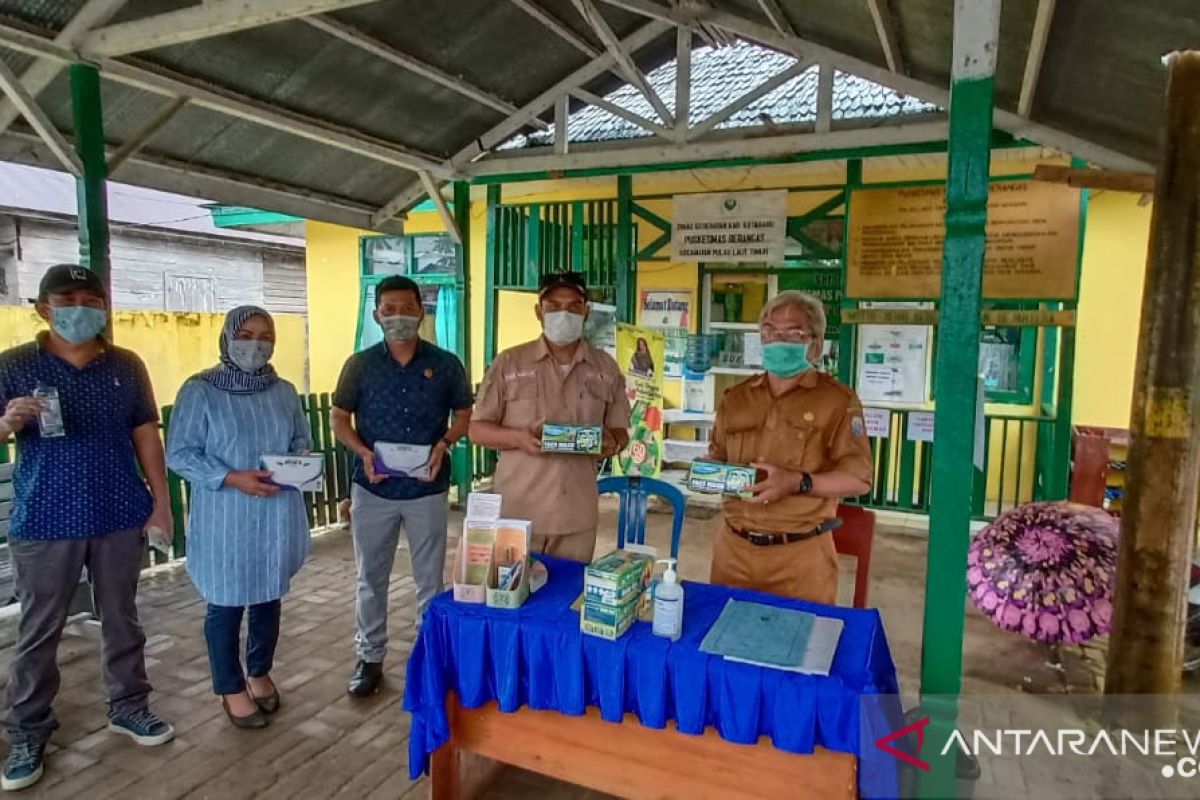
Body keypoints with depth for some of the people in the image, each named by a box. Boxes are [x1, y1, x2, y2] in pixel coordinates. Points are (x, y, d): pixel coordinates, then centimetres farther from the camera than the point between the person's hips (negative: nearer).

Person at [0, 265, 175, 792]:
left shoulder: (127, 366, 3)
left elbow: (146, 436, 5)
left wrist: (161, 501, 1)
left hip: (120, 517, 2)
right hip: (43, 522, -2)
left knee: (121, 620, 14)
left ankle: (128, 707, 30)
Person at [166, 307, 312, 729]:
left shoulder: (284, 391, 6)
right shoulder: (200, 390, -9)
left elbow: (302, 442, 13)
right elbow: (179, 453, -11)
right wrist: (233, 478, -21)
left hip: (276, 515, 4)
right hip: (225, 520, -4)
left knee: (269, 598, 16)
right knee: (226, 604, 8)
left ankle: (260, 674, 37)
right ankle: (231, 688, 27)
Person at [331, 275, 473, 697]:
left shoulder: (446, 364, -2)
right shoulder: (360, 365, -1)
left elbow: (464, 416, 5)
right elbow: (339, 418, 4)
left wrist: (443, 445, -14)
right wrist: (363, 452, -13)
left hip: (427, 489, 0)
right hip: (373, 489, 1)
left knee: (431, 578, 10)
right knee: (370, 577, 13)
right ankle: (370, 657, 29)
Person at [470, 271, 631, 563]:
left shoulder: (606, 368, 7)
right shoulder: (508, 363, 0)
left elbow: (620, 432, 11)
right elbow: (477, 429, 3)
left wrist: (612, 443, -12)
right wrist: (517, 437, -17)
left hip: (577, 514, 2)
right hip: (517, 510, -2)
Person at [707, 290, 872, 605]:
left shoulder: (837, 400, -5)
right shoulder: (736, 397, 10)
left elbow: (859, 477, -9)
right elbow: (717, 457, 19)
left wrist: (798, 483, -22)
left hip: (800, 555, -4)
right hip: (734, 547, 4)